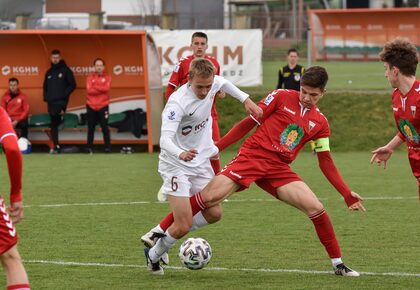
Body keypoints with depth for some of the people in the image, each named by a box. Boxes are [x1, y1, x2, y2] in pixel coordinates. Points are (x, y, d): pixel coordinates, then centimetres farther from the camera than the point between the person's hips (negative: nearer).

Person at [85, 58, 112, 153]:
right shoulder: (90, 77, 6)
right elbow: (89, 90, -9)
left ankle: (107, 147, -1)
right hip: (91, 106, 1)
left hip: (103, 106, -1)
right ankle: (89, 147, 9)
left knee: (105, 128, -4)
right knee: (91, 128, 5)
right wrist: (101, 89, -12)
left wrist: (95, 86, -10)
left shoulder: (107, 77, 4)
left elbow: (106, 88, -15)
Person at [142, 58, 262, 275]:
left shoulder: (213, 84, -8)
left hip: (201, 163, 7)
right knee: (184, 225, -13)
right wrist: (181, 154, -58)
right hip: (176, 165, -7)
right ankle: (154, 253, 13)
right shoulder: (178, 102, -29)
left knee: (214, 213, 6)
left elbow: (224, 83, 20)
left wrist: (245, 99, 10)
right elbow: (165, 139, -38)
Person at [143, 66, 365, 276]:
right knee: (209, 197, -21)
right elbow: (249, 122, 3)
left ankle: (338, 264, 6)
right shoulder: (281, 97, 0)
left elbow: (326, 162, 15)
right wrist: (217, 146, -2)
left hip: (278, 169, 3)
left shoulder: (320, 123, 10)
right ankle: (159, 242, -12)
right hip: (251, 156, -3)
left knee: (316, 209, -11)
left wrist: (347, 194, 10)